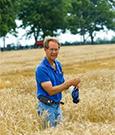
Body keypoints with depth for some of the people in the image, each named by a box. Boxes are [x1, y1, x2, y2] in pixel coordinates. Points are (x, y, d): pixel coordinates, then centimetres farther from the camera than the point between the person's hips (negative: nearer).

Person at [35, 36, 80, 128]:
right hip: (47, 106, -7)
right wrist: (69, 82, -24)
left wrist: (72, 83, -9)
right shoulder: (41, 68, -18)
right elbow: (51, 91, -22)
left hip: (57, 105, 7)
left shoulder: (58, 64, 6)